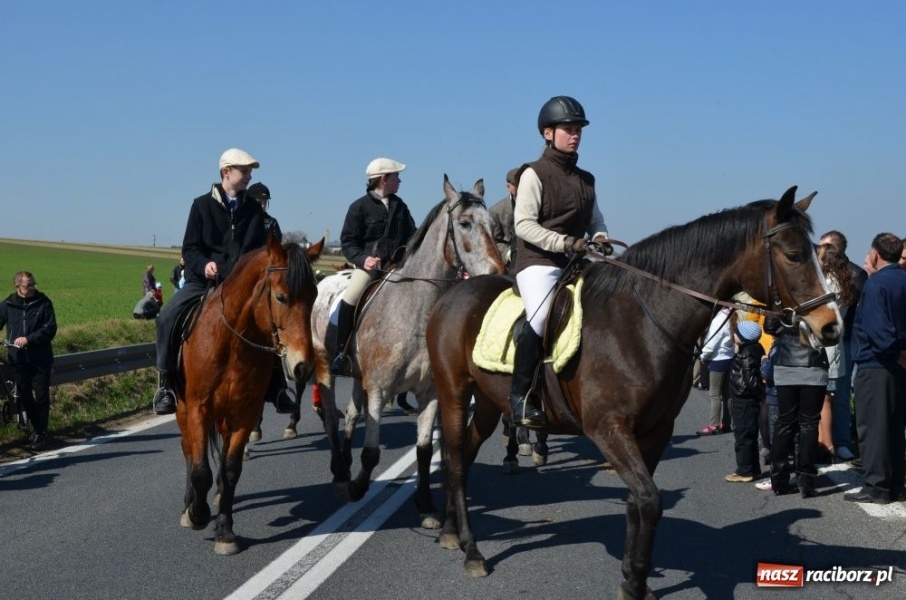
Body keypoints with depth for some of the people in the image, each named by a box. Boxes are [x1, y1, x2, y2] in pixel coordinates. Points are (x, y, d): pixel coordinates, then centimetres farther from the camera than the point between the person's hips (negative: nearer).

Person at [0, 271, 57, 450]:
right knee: (25, 396, 8)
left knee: (41, 396, -3)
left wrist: (28, 339, -18)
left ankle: (40, 433, 6)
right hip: (18, 358, 3)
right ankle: (36, 427, 25)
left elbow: (50, 329, -8)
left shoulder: (43, 303, -4)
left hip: (40, 359, -2)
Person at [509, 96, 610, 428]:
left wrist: (600, 237, 5)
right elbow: (524, 225, -10)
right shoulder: (535, 174, -1)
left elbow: (595, 219, 29)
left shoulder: (585, 179, 18)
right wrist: (565, 242, -20)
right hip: (538, 263, -7)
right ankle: (521, 395, -23)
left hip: (576, 264, 8)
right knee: (541, 316, -32)